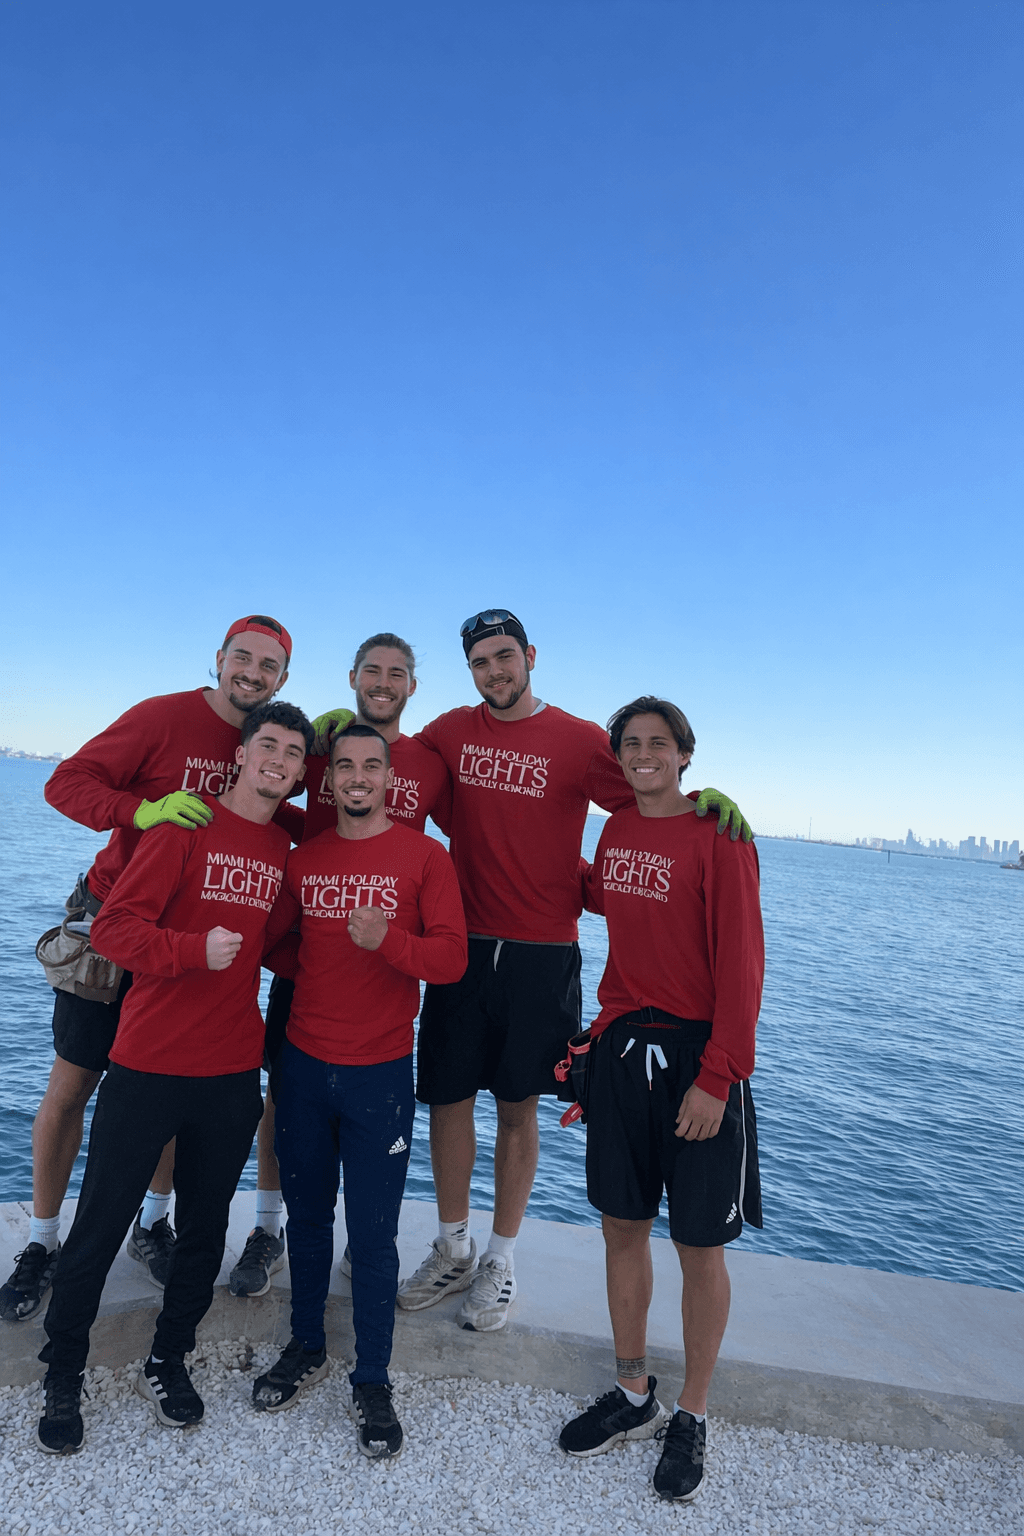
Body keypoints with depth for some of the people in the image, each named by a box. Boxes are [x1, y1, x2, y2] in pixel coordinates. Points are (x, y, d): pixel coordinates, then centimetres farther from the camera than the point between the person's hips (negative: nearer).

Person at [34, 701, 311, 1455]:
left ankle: (169, 1359, 38)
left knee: (205, 1225, 17)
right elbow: (116, 925, -14)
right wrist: (195, 949, -27)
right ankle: (64, 1371, 33)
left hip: (234, 1073, 4)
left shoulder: (289, 848, 4)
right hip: (148, 1065, -4)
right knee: (101, 1223, 10)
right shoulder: (186, 825, -9)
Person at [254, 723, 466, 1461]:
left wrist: (387, 939, -28)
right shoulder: (303, 857, 5)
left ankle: (373, 1382, 26)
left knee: (373, 1233, 6)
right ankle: (306, 1349, 40)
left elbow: (451, 958, -13)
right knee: (307, 1215, 18)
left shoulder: (424, 855, -7)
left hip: (381, 1073, -3)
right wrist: (305, 959, -3)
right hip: (303, 1064, 4)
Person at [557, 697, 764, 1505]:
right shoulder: (617, 829, 6)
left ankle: (692, 1417, 32)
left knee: (700, 1246, 9)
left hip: (696, 1054, -5)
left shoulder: (718, 837, -12)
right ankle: (633, 1394, 37)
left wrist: (715, 1078, -16)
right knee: (623, 1226, 16)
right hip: (622, 1044, 5)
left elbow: (740, 965, -14)